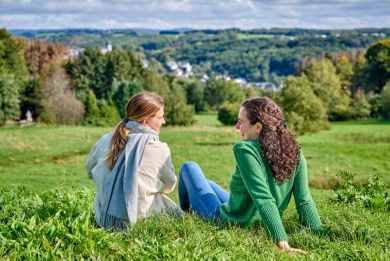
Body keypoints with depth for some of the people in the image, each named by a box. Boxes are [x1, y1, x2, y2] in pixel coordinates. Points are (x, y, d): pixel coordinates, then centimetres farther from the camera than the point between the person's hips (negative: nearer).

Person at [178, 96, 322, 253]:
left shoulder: (245, 149, -29)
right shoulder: (294, 152, -11)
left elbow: (264, 200, -36)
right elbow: (304, 201, -16)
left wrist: (283, 242, -37)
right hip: (259, 226, 6)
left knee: (189, 168, 20)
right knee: (208, 184, 35)